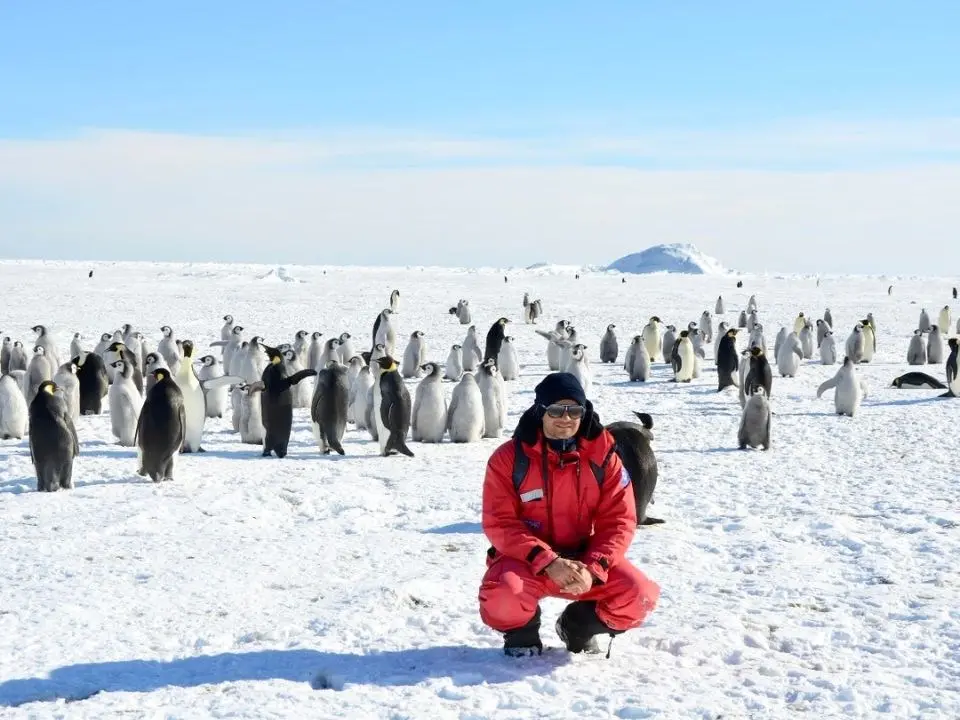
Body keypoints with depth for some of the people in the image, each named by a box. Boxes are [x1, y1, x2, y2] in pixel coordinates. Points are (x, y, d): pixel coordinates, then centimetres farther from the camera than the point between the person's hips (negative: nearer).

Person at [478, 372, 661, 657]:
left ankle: (579, 628, 12)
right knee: (504, 596, -35)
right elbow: (499, 524, -14)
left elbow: (619, 520, -7)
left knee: (638, 595, -21)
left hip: (583, 557, 3)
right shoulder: (509, 458, -10)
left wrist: (593, 569, -24)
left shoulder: (602, 456, -5)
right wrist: (548, 562, -27)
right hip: (526, 559, -2)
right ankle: (522, 633, 4)